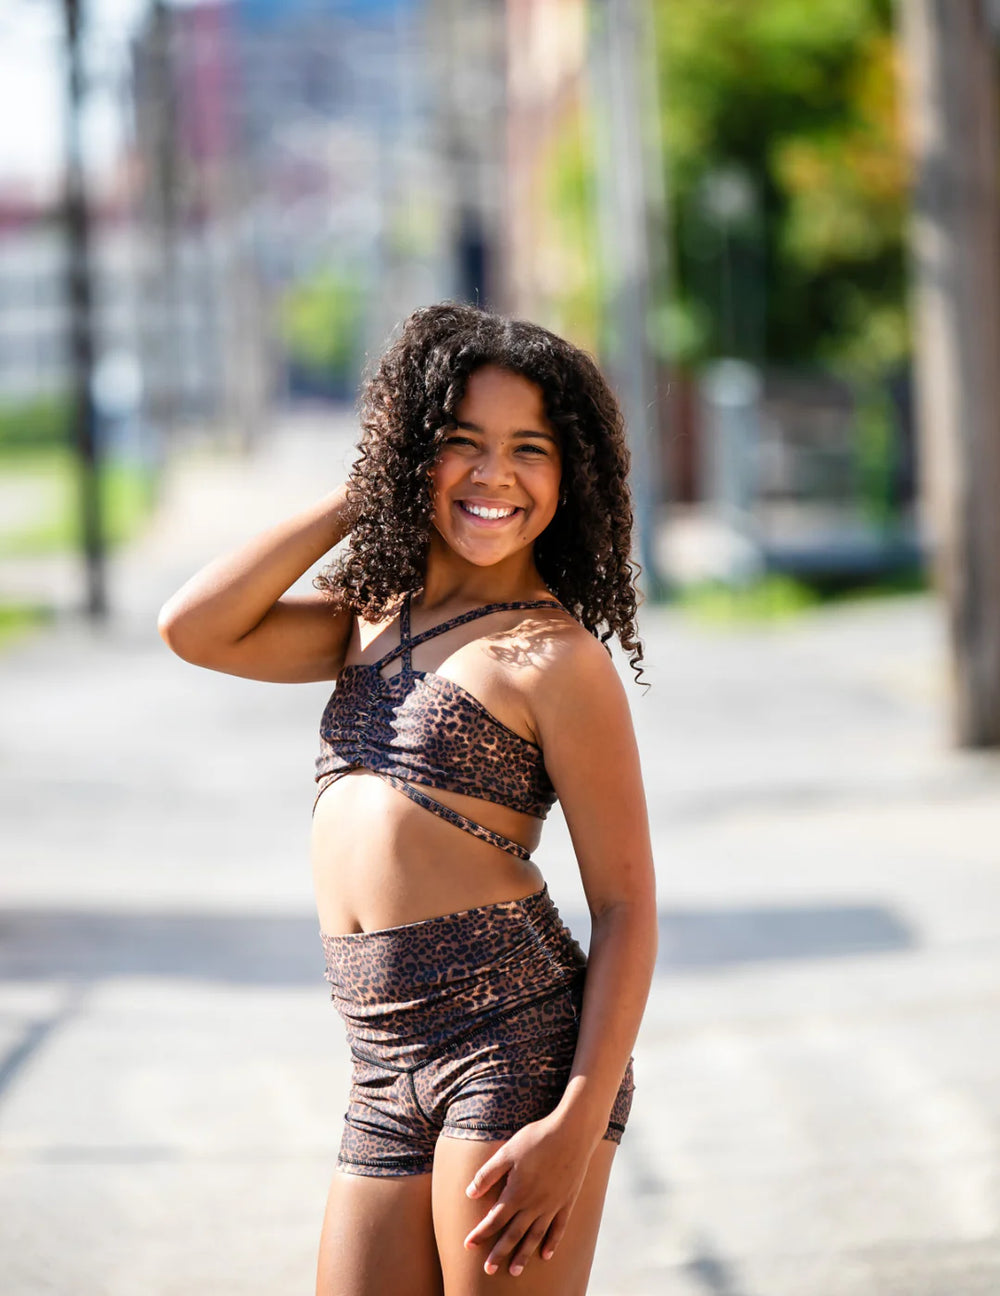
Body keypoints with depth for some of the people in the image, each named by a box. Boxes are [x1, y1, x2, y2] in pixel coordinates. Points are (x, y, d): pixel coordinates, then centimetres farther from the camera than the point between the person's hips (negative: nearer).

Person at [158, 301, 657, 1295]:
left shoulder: (555, 654, -4)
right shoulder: (374, 616, 17)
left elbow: (625, 905, -7)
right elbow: (194, 630, 3)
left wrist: (579, 1126, -18)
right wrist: (356, 499, 8)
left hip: (517, 1038, -7)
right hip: (386, 1074, 7)